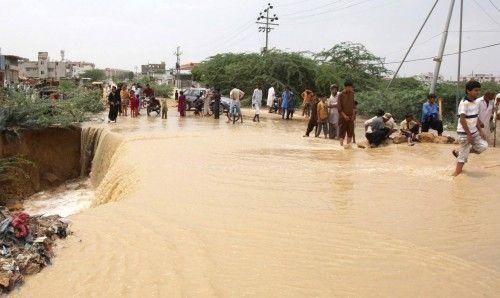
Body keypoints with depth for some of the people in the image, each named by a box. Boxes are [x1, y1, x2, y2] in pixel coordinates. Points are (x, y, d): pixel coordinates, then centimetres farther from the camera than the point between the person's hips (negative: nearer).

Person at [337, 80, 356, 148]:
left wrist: (353, 114, 2)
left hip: (350, 116, 5)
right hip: (343, 116, -5)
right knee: (342, 131, 0)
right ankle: (341, 144, 7)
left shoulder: (352, 93, 5)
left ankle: (348, 144, 14)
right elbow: (339, 107, -11)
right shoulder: (341, 95, -10)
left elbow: (353, 104, 12)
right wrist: (344, 115, -16)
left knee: (350, 130, 5)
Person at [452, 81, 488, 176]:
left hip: (474, 131, 8)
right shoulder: (464, 103, -20)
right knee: (464, 155, -1)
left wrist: (480, 130, 9)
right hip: (464, 133, -8)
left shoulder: (475, 103, 7)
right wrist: (469, 134, -24)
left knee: (483, 145, 2)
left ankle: (458, 152, 15)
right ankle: (456, 173, 12)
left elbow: (476, 117, 15)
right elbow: (462, 119, -24)